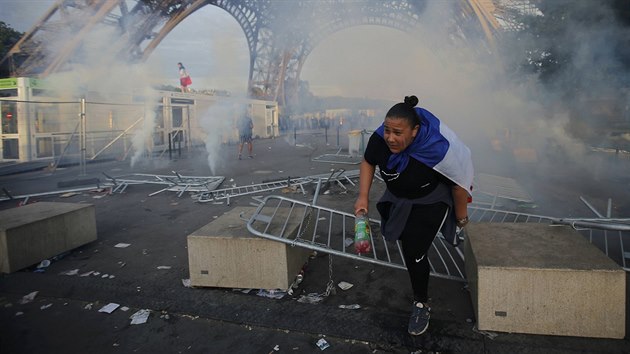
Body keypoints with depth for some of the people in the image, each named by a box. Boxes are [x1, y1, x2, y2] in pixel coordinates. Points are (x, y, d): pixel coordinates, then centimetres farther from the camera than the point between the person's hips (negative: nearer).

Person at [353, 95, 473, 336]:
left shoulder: (437, 150, -40)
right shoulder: (379, 139, -29)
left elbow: (459, 185, -23)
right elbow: (368, 163, -7)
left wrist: (461, 217, -9)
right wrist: (363, 197, -16)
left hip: (430, 202, -5)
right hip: (398, 198, 5)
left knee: (414, 252, -9)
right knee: (407, 244, 25)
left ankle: (421, 304, 17)